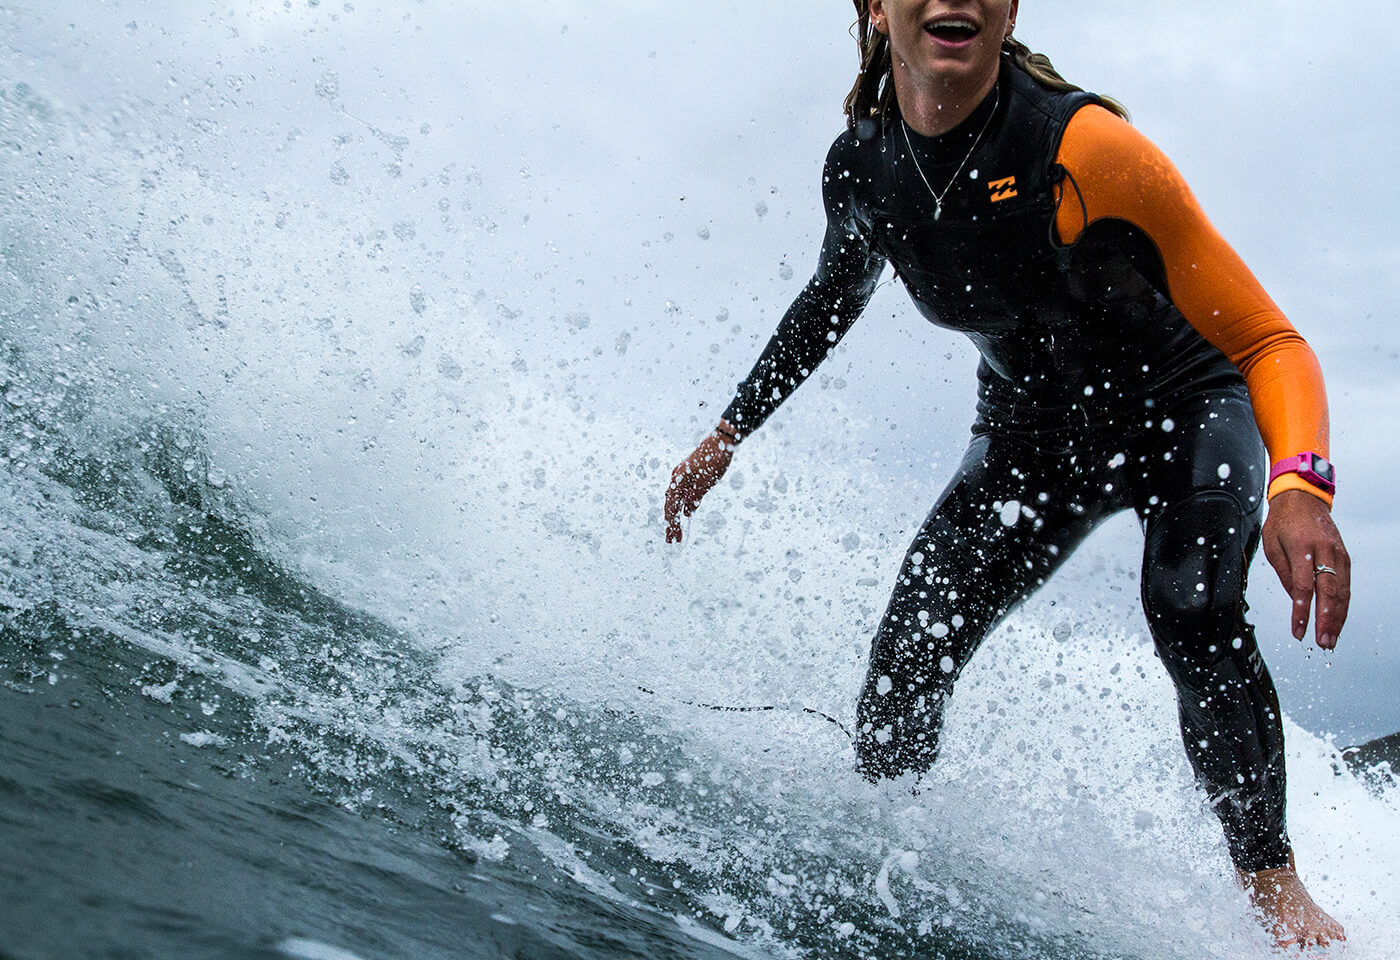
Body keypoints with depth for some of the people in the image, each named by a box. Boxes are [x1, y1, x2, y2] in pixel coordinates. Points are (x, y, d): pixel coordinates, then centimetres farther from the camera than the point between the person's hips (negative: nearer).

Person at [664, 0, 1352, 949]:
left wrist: (1299, 487, -48)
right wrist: (728, 435, 13)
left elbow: (1269, 343, -29)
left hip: (1183, 409, -4)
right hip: (1033, 433, 4)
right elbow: (831, 300, 10)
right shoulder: (859, 168, -15)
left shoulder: (1082, 150, -32)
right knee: (911, 648, -12)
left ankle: (1275, 885, -16)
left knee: (1190, 607, -30)